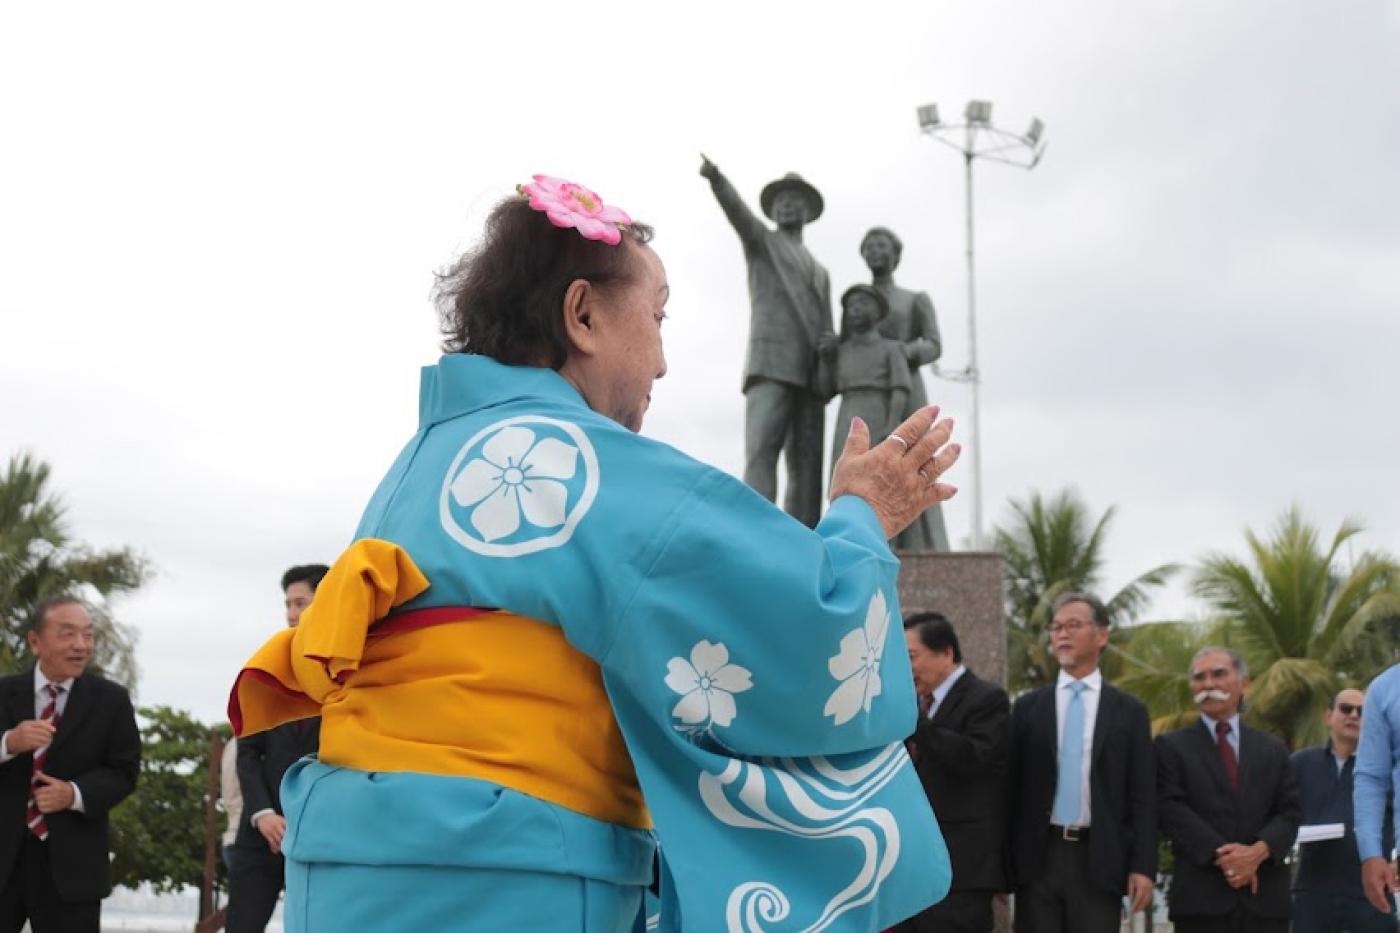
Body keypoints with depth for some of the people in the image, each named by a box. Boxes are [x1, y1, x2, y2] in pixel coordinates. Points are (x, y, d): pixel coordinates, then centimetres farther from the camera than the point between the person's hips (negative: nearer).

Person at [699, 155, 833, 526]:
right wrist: (715, 176, -29)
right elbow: (736, 207, -7)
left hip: (808, 377, 5)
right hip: (770, 367, -5)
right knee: (761, 455, -21)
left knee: (806, 468, -6)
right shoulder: (761, 240, 18)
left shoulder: (819, 273, 32)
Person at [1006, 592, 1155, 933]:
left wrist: (1143, 866, -5)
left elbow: (1142, 795, 3)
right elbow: (1012, 786, 8)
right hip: (1038, 857, 1)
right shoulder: (1028, 708, 10)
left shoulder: (1129, 711, 7)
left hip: (1100, 860, -1)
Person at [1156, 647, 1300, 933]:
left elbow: (1289, 812, 8)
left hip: (1267, 898, 3)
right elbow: (1172, 810, -4)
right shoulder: (1171, 747, 8)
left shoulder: (1273, 750, 17)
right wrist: (1220, 856, -14)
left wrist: (1260, 850, -12)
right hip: (1201, 898, -3)